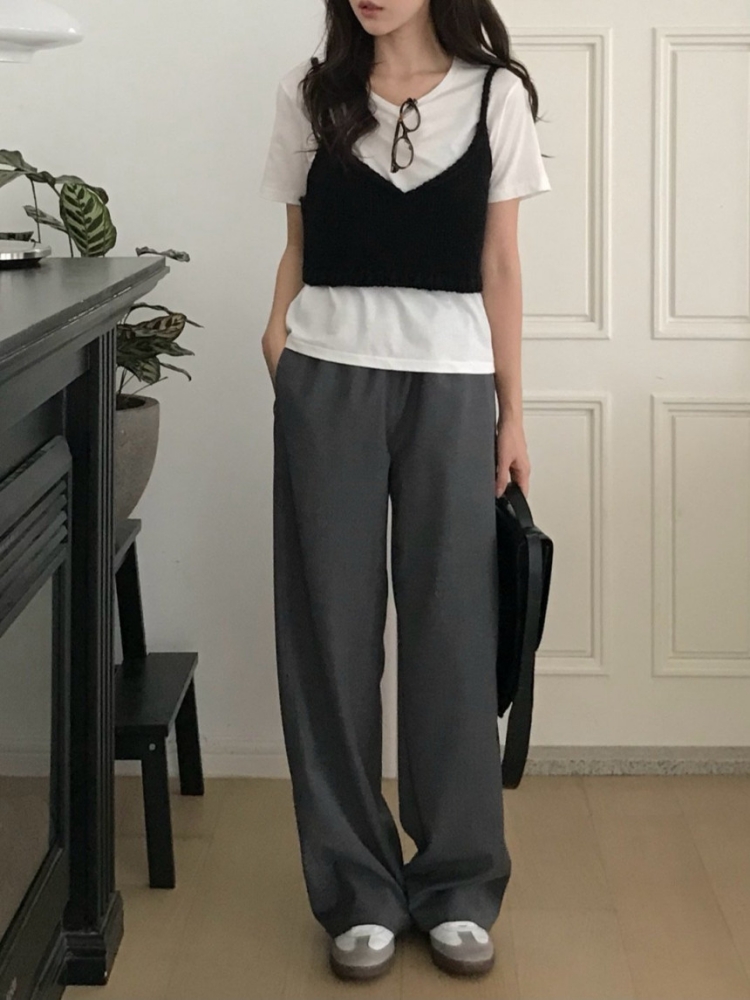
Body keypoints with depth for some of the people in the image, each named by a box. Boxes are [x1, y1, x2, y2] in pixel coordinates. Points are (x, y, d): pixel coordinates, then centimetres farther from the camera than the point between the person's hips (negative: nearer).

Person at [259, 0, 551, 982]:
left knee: (453, 629, 3)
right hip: (329, 380, 1)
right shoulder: (310, 92, 6)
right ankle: (360, 889, 13)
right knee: (334, 629, 3)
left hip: (450, 383, 0)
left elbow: (498, 264, 5)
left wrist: (512, 413, 4)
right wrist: (278, 335, -7)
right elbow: (298, 246, 10)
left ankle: (457, 887, 15)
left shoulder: (496, 95, 3)